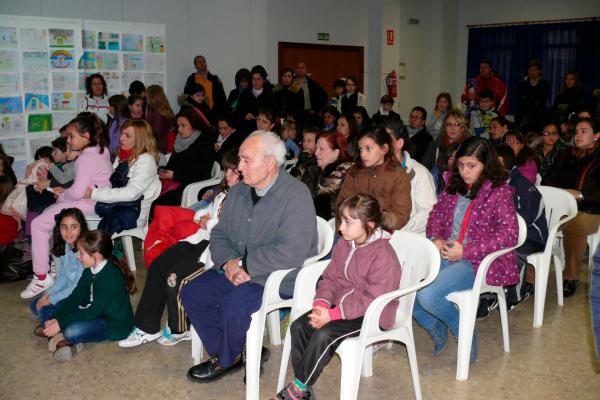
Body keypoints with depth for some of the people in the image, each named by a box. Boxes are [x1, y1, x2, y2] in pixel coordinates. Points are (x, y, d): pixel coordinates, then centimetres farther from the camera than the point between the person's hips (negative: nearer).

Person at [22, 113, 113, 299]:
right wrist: (65, 192, 3)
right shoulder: (100, 151, 12)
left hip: (88, 203, -11)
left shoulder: (87, 158, -18)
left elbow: (78, 192, -23)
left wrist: (61, 194, -3)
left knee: (38, 224, -10)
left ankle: (42, 277, -8)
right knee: (48, 212, 24)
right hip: (97, 199, 11)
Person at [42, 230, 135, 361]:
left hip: (116, 325, -10)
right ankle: (68, 341, -14)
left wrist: (60, 324, -24)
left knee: (72, 331, -33)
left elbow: (93, 311, -26)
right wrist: (55, 319, -10)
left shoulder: (111, 276, -26)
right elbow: (75, 297, 2)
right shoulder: (90, 270, 3)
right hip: (96, 315, 10)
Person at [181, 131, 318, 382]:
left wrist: (242, 263, -20)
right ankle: (228, 352, 12)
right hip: (237, 271, 8)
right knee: (191, 293, -4)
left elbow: (290, 253, -29)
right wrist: (229, 263, -11)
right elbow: (220, 234, 11)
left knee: (232, 305, -28)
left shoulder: (296, 196, -19)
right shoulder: (239, 192, 6)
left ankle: (227, 360, 4)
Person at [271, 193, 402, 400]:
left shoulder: (383, 255, -22)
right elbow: (331, 279, 9)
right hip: (342, 305, 8)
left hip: (372, 315, -8)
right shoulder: (343, 245, 4)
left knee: (324, 335, -27)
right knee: (299, 325, -8)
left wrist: (333, 315, -26)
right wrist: (321, 304, -12)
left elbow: (372, 300, -24)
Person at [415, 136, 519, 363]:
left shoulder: (499, 192, -7)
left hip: (477, 262, -6)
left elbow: (509, 234, -14)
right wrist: (436, 238, -1)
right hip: (445, 256, 6)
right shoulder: (454, 187, 11)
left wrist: (465, 251, -18)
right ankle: (436, 328, 10)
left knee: (428, 295, -28)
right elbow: (437, 214, 22)